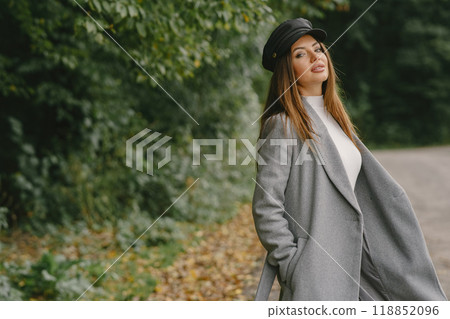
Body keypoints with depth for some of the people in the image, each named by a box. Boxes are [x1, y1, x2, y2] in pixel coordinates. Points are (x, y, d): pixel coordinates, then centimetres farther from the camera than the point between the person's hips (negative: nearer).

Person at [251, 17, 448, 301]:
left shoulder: (334, 118, 13)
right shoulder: (283, 125, -11)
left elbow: (376, 188, 18)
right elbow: (266, 207, -14)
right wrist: (290, 264, -16)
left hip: (349, 261, 7)